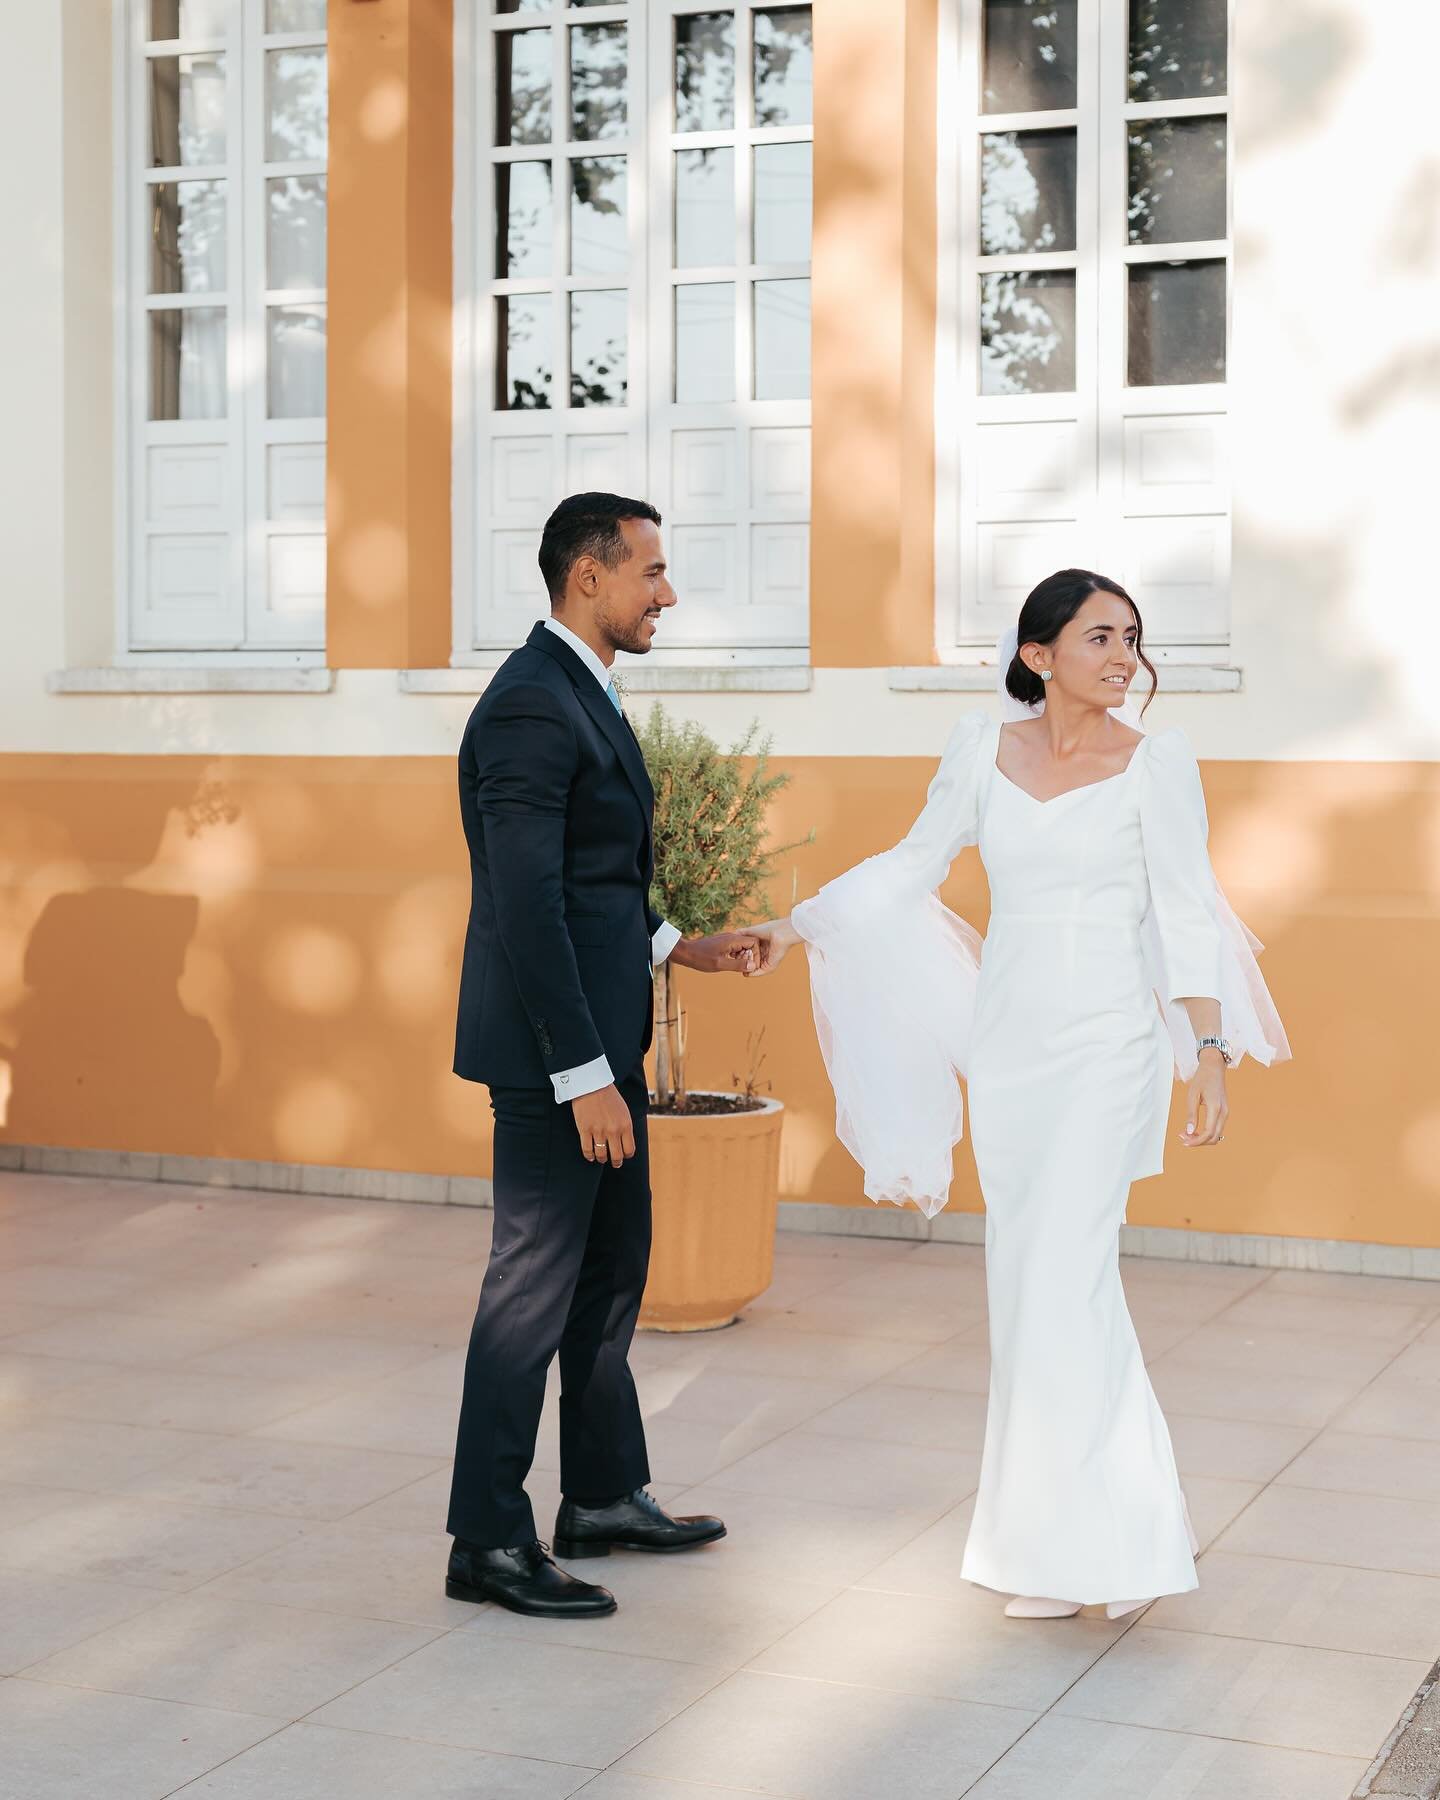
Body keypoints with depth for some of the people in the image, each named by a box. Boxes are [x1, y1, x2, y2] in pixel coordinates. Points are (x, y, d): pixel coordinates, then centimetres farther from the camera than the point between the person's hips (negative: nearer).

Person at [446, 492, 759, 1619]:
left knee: (613, 1270, 19)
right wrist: (584, 1074, -24)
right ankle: (489, 1544, 9)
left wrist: (673, 945, 16)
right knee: (536, 1289, -2)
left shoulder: (584, 693, 14)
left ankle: (605, 1498, 32)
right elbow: (528, 905, -24)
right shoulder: (532, 706, -19)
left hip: (601, 1036, 11)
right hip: (556, 1049, -11)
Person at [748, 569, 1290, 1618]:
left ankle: (1091, 1542, -2)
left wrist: (1211, 1055, -11)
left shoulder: (1156, 761, -5)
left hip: (1107, 1044, -4)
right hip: (1006, 1044, 4)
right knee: (1028, 1277, 6)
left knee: (1064, 1275, -11)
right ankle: (1067, 1535, 18)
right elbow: (914, 865, 14)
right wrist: (797, 927, 11)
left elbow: (1187, 911, -5)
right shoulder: (983, 750, 4)